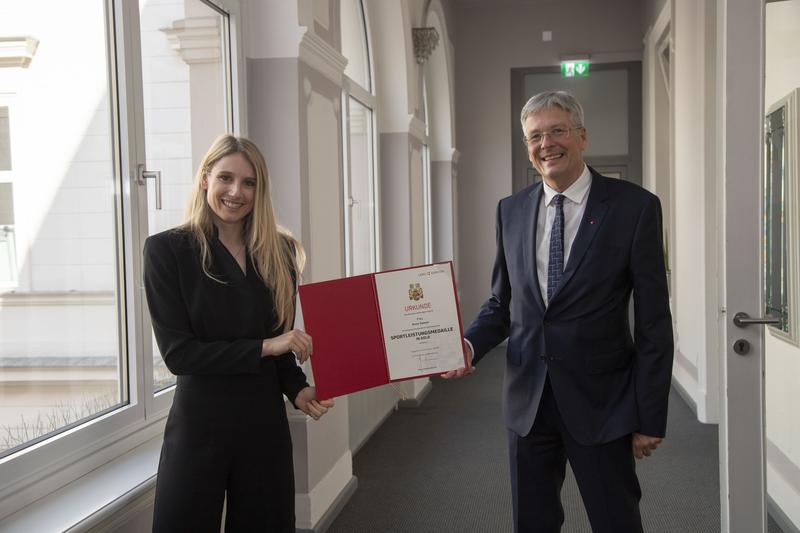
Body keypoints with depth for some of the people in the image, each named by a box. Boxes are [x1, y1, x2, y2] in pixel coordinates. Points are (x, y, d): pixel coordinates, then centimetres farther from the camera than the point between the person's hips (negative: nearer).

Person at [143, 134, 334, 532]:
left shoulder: (279, 251, 4)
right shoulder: (166, 249, -7)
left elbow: (280, 339, 10)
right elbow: (177, 352, -12)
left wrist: (297, 389, -9)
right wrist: (263, 347, -18)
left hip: (265, 423, 4)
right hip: (198, 427, -3)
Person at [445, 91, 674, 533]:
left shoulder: (635, 206, -7)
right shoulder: (511, 210, 7)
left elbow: (653, 322, -7)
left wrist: (651, 418, -8)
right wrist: (470, 344, -8)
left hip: (600, 400, -4)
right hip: (528, 397, 4)